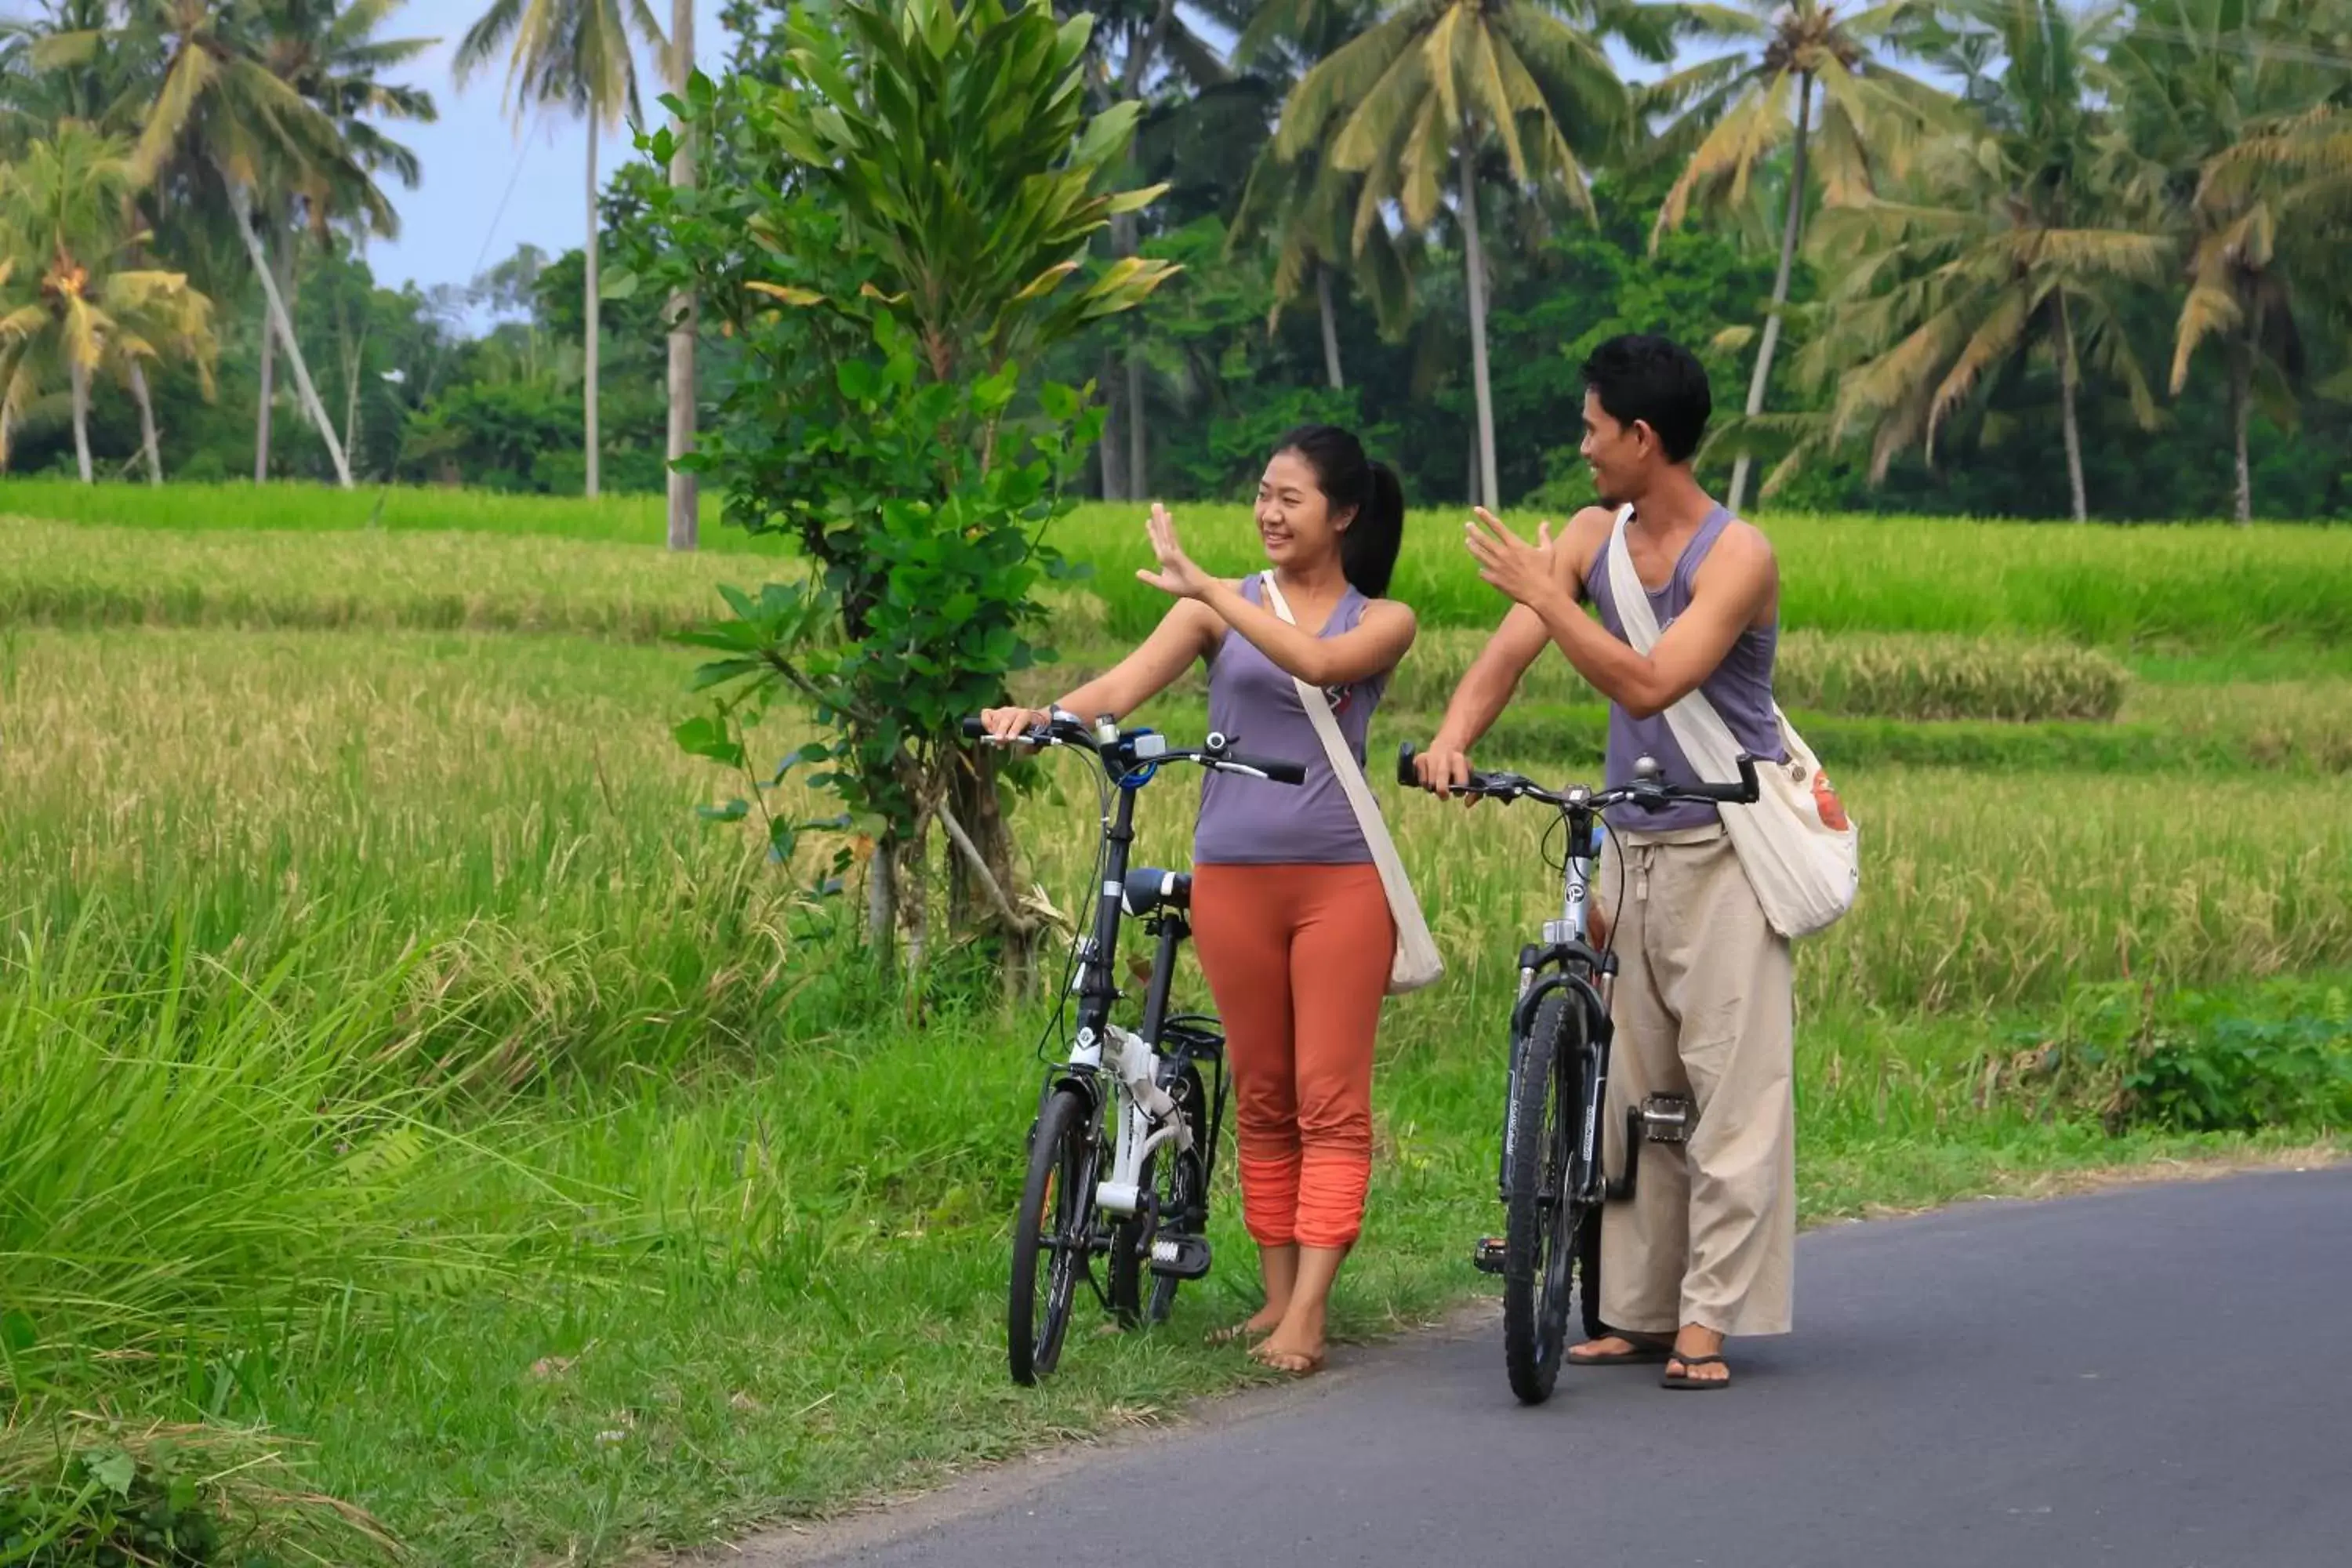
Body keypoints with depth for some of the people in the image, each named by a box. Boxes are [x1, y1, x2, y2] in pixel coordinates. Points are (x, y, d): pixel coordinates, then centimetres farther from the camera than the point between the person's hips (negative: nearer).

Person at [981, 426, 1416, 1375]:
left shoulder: (1380, 622, 6)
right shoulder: (1221, 609, 9)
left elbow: (1318, 662, -17)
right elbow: (1125, 684, -5)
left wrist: (1202, 587, -21)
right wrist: (1039, 716, -25)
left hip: (1338, 878, -2)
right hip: (1232, 872, 2)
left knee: (1330, 1100, -7)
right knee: (1261, 1099, 8)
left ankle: (1308, 1312, -10)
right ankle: (1277, 1294, 14)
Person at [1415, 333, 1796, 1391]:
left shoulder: (1737, 557, -14)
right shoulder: (1593, 537, 7)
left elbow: (1650, 683, -25)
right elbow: (1511, 651, 0)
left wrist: (1547, 596, -23)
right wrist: (1453, 735, -18)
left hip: (1724, 851, -7)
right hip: (1630, 848, 7)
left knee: (1731, 1088, -8)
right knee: (1633, 1092, 7)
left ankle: (1709, 1321, -8)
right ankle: (1639, 1312, 12)